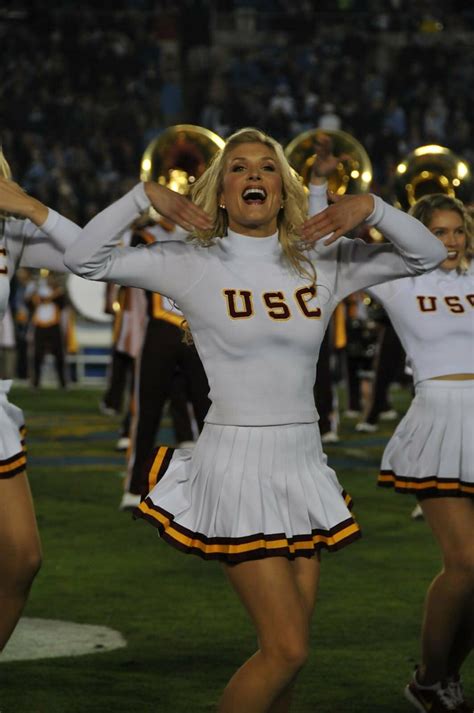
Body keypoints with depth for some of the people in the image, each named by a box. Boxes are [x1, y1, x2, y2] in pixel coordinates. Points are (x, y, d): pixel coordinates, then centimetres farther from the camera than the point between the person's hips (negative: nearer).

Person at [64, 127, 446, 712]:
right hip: (237, 463, -5)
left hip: (303, 465, 5)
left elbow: (427, 254, 7)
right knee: (287, 649, -11)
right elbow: (84, 258, -5)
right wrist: (144, 194, -13)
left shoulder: (323, 263, 6)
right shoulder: (193, 264, -3)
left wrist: (371, 206, -8)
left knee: (285, 651, 9)